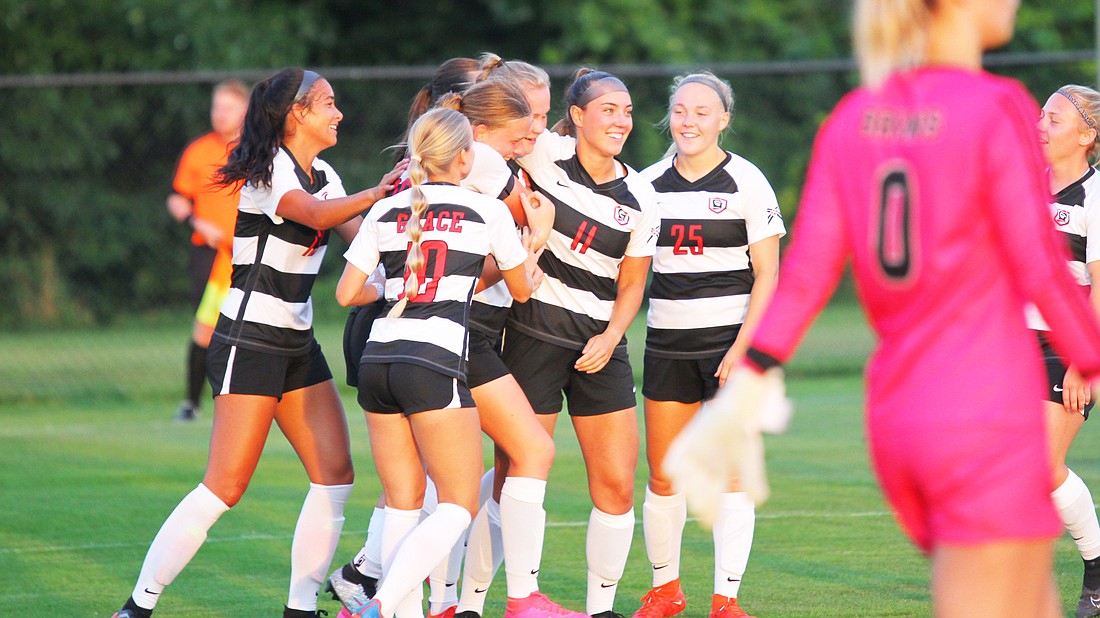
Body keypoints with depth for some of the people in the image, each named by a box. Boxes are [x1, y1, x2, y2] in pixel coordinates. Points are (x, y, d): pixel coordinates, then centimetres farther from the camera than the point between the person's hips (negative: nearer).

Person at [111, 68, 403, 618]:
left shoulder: (322, 176, 15)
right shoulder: (270, 170, -12)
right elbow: (315, 215, -31)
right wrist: (378, 193, -42)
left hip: (297, 343, 9)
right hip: (249, 340, -9)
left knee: (335, 474, 0)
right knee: (225, 486, -12)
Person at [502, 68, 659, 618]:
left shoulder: (639, 197, 3)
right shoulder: (546, 155, -7)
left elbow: (631, 284, 10)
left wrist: (609, 338, -5)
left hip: (600, 346, 4)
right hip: (533, 338, -4)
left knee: (617, 486, -1)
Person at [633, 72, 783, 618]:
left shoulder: (746, 183, -3)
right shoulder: (649, 184, 7)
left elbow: (767, 273, -5)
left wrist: (741, 348, -13)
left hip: (731, 336, -4)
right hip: (668, 341, 4)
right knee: (662, 475, 4)